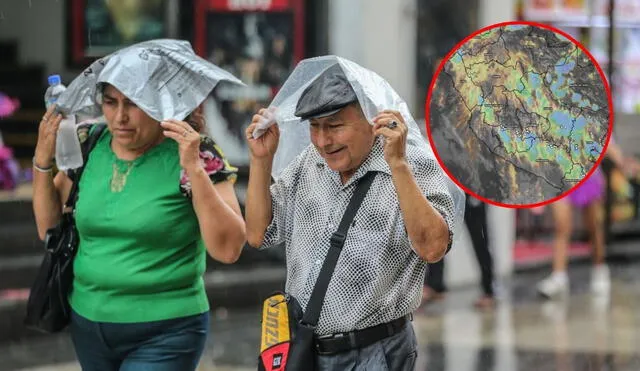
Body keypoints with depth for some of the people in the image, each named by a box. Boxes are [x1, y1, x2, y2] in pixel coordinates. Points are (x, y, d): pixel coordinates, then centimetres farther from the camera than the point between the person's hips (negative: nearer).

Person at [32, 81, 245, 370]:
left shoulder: (197, 154, -11)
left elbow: (228, 249, -19)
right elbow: (49, 227, 9)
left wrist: (194, 169, -25)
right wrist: (43, 158, -3)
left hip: (164, 335, -5)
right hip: (88, 324, 5)